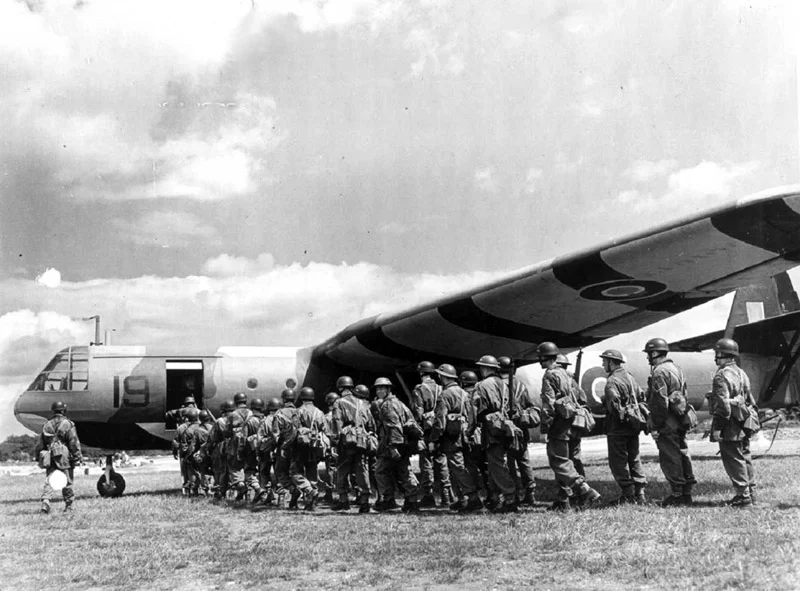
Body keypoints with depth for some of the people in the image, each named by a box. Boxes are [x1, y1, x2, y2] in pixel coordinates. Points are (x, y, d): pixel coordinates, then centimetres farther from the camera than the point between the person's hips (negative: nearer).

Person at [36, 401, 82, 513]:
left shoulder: (47, 425, 10)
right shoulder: (68, 424, -5)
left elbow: (40, 444, 13)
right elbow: (74, 443, -10)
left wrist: (39, 458, 21)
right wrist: (78, 458, -6)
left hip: (50, 458, 4)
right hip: (64, 458, -3)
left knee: (48, 481, 5)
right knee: (67, 482, 6)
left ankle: (45, 502, -14)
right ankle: (68, 506, 11)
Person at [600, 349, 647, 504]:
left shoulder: (612, 381, -16)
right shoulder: (630, 376, 13)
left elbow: (614, 405, -24)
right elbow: (641, 397, 16)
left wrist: (621, 417, -10)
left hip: (618, 427, -9)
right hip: (633, 426, 9)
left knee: (618, 462, 0)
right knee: (634, 459, 14)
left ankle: (628, 495, -1)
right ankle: (639, 493, 14)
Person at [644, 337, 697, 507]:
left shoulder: (659, 372, -15)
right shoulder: (676, 369, 17)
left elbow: (660, 402, -19)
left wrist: (655, 426, -16)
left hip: (667, 423, -10)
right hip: (680, 421, 10)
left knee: (670, 458, -4)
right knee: (682, 454, 12)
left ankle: (677, 495, -2)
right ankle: (686, 493, 17)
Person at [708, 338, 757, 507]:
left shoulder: (722, 376, -16)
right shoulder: (742, 373, 13)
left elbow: (722, 405, -22)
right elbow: (750, 400, 19)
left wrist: (717, 428, -20)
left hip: (730, 427, -9)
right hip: (743, 426, 9)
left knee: (734, 461, -4)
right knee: (745, 458, 15)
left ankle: (743, 496, -4)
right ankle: (749, 491, 22)